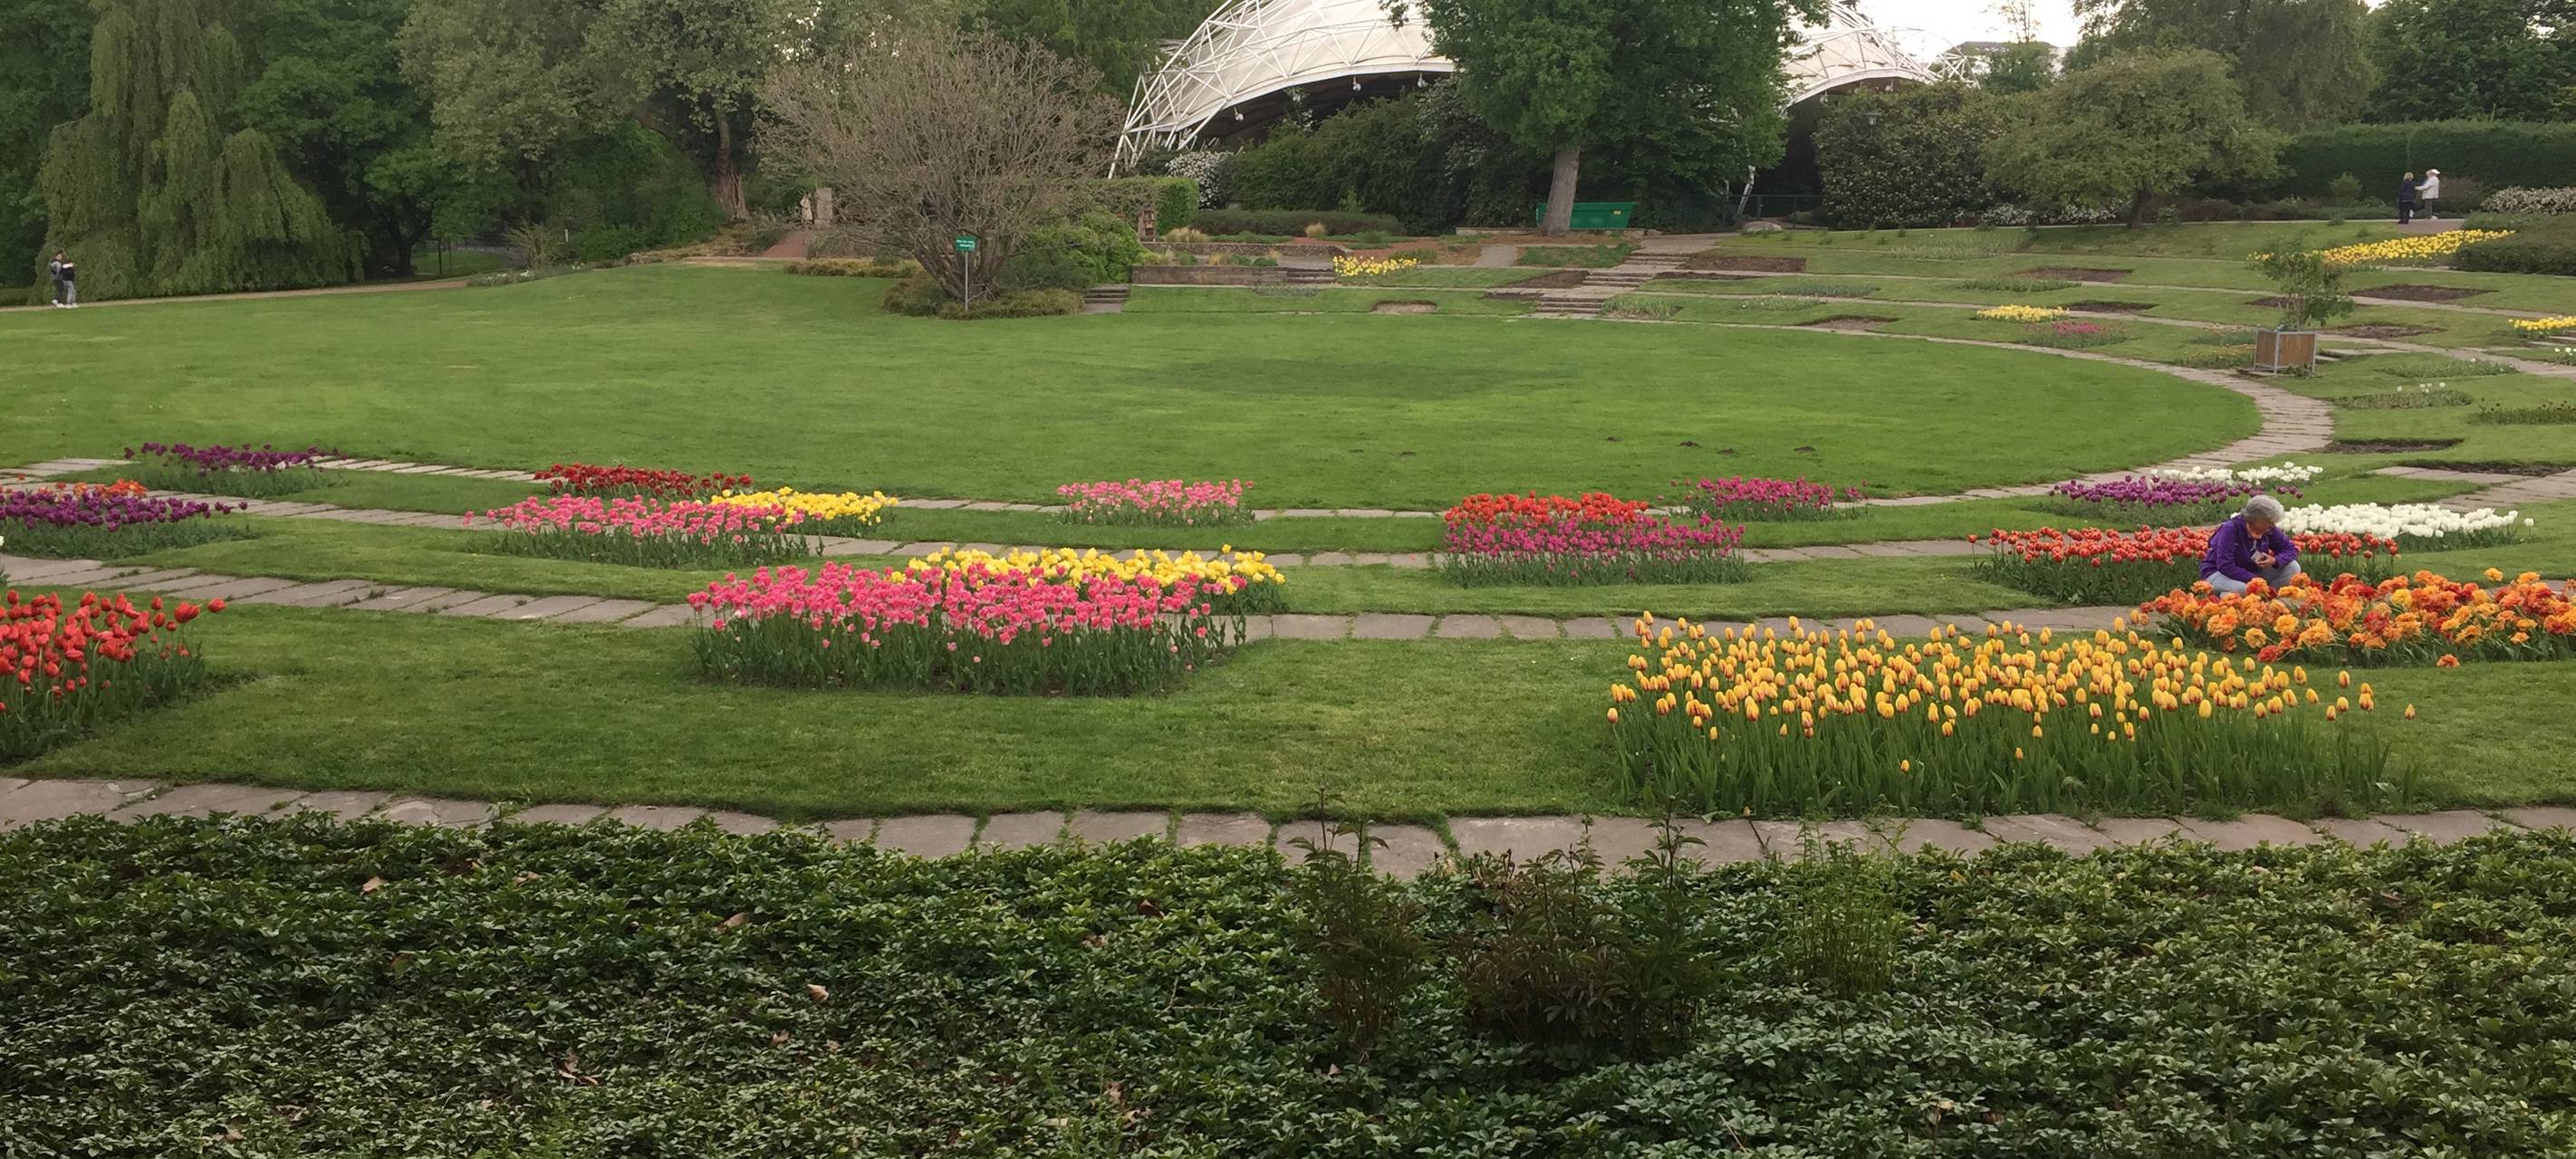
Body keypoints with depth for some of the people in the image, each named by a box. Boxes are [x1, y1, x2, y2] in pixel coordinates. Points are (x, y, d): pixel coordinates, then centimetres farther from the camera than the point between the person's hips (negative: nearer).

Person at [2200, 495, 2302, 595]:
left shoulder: (2269, 530, -7)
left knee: (2293, 567, -9)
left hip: (2251, 572, 6)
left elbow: (2291, 549, 1)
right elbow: (2225, 566, -29)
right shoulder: (2230, 529, -24)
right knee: (2242, 589, -40)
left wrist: (2276, 560, -21)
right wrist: (2253, 579, -32)